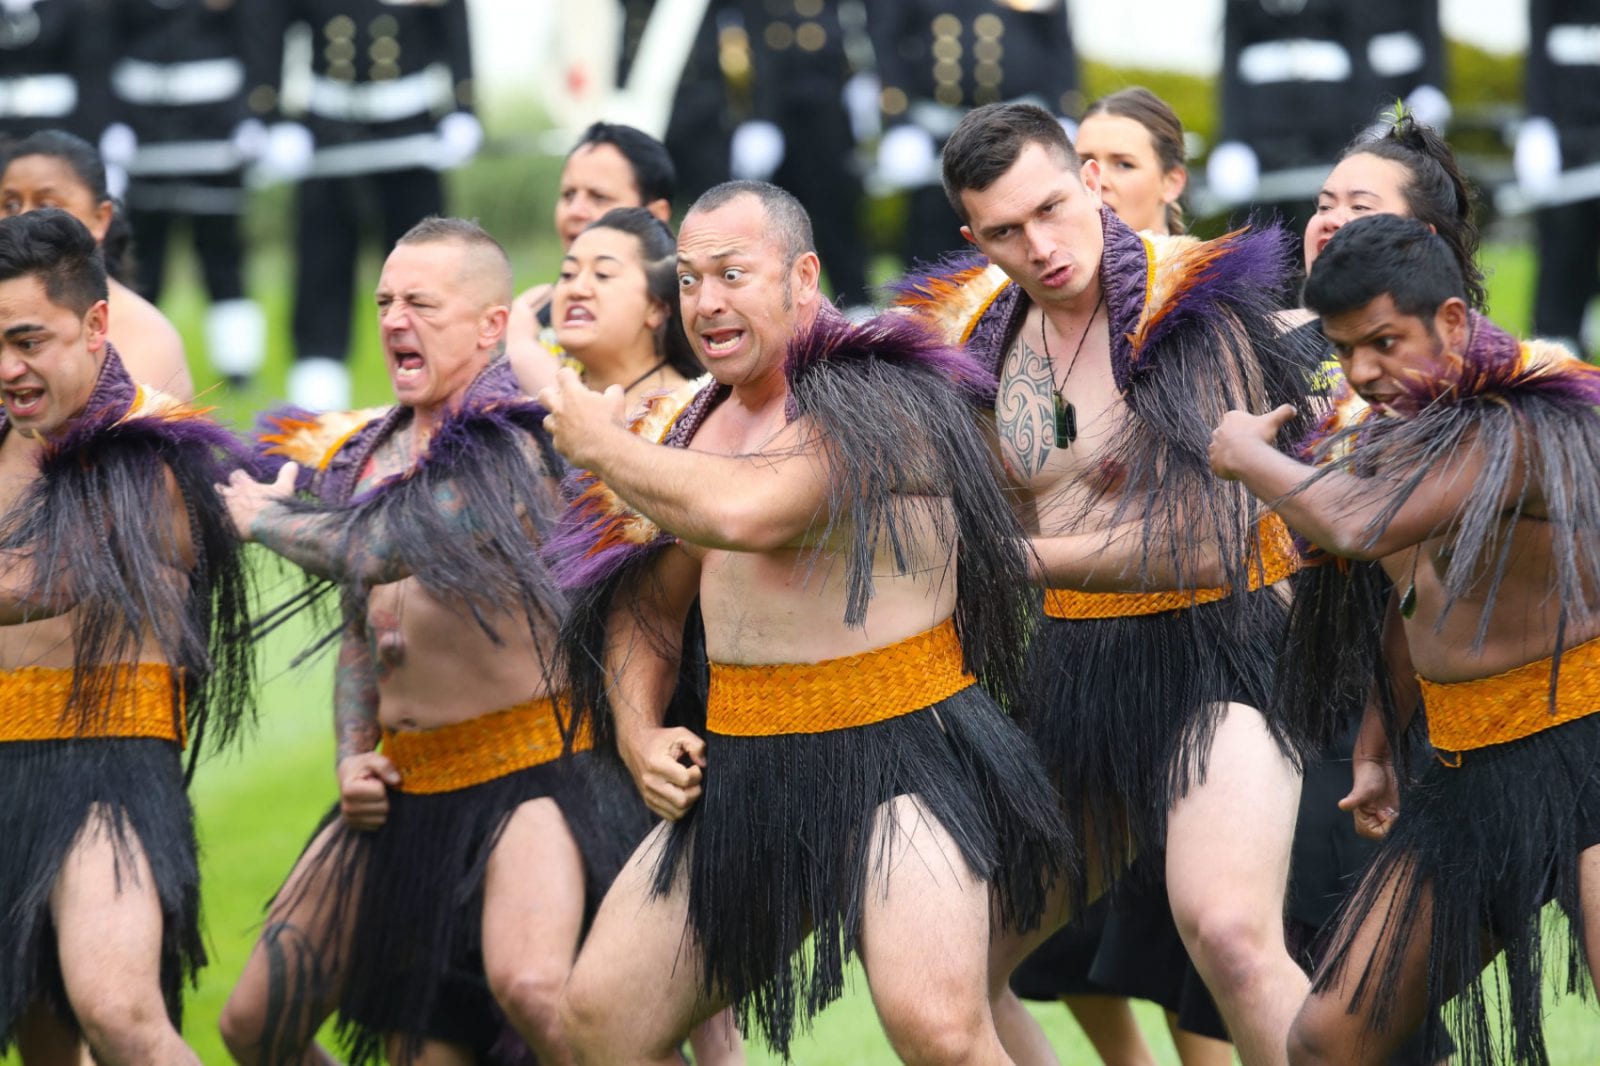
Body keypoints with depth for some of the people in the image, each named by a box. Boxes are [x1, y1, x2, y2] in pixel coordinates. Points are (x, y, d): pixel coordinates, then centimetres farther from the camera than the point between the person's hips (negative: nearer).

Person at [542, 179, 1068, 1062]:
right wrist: (638, 735, 8)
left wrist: (601, 446, -14)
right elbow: (644, 602, 26)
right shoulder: (702, 427, 13)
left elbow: (742, 511, -31)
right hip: (742, 772, 9)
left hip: (899, 757, -8)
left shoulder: (871, 401, -14)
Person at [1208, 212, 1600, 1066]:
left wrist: (1247, 455, -16)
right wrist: (1376, 746, 33)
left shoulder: (1512, 431, -20)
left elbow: (1358, 525, -34)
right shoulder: (1395, 431, 9)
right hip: (1468, 780, 9)